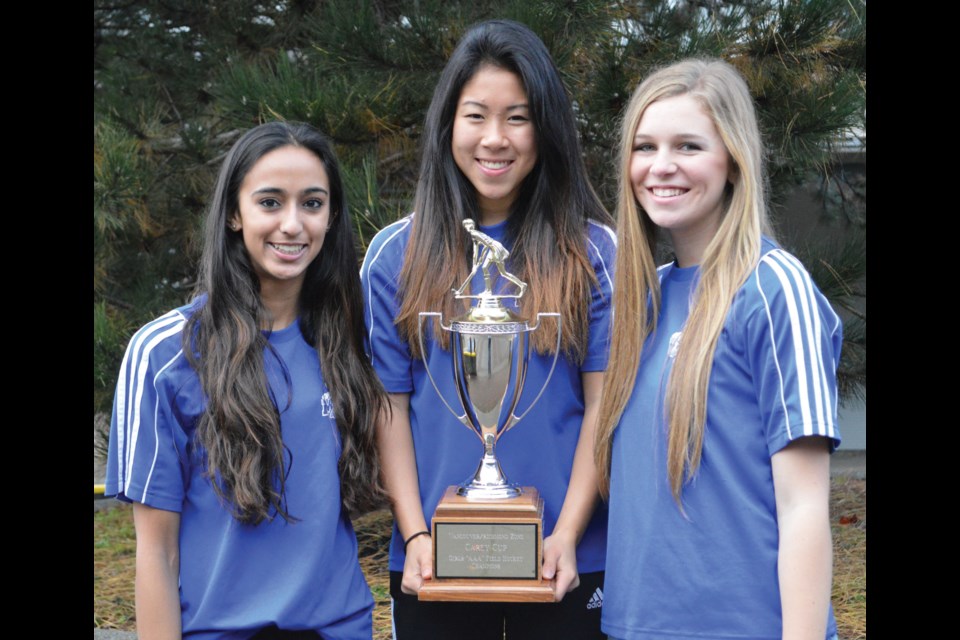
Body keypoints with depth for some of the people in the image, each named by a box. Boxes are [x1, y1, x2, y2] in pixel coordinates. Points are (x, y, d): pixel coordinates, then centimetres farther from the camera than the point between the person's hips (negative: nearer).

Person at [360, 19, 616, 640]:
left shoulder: (593, 251, 0)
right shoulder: (397, 255, 2)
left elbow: (602, 404, -2)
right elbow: (390, 408, 1)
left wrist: (566, 536, -10)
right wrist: (416, 536, -7)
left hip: (563, 562, 0)